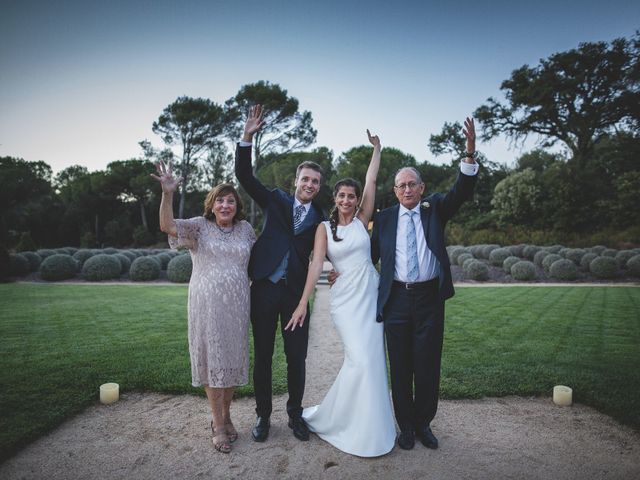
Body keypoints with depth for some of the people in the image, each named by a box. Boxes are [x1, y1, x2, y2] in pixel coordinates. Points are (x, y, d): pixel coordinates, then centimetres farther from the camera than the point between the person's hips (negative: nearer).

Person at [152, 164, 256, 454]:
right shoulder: (199, 226, -2)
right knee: (213, 359, 4)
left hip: (237, 305, 3)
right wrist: (168, 193, -30)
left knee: (232, 358, 12)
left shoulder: (245, 228, 8)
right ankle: (218, 425, 18)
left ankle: (225, 416, 32)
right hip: (207, 305, -3)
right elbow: (167, 226, -17)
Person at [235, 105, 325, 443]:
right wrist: (247, 138, -13)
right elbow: (245, 176, -2)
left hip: (296, 292, 1)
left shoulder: (319, 219, 8)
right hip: (264, 288, 0)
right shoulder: (277, 200, 5)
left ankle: (295, 414, 27)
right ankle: (263, 415, 27)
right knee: (262, 355, 10)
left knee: (297, 357, 7)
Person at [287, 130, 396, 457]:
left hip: (371, 295, 3)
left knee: (373, 360, 6)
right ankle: (330, 418, 13)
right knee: (360, 360, -9)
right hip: (345, 299, -3)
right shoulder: (324, 228, 0)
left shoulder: (362, 220, 6)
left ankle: (368, 421, 26)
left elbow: (371, 182, 4)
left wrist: (376, 147, 8)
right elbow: (316, 264, -10)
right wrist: (303, 303, -17)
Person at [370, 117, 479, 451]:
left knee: (428, 366, 10)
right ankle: (405, 426, 28)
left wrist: (470, 152, -24)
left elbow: (462, 191, -10)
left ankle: (423, 424, 31)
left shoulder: (435, 209, 5)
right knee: (400, 367, 10)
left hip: (430, 298, 0)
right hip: (396, 299, 0)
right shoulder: (384, 219, 5)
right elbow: (370, 256, 8)